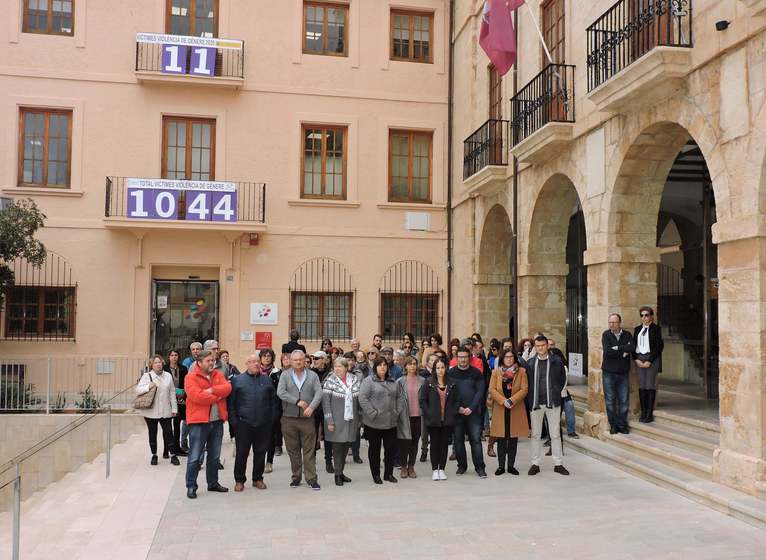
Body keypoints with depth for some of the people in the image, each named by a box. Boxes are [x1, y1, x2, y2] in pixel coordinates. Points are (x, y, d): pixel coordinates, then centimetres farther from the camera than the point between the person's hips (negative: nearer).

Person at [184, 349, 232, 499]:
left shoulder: (218, 375, 10)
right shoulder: (191, 377, -8)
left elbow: (227, 388, -6)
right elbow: (197, 396, -22)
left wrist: (211, 390, -20)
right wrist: (217, 397, -11)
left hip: (217, 421, 6)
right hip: (199, 421, -6)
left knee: (215, 456, 16)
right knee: (195, 457, -2)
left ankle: (213, 483, 28)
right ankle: (191, 486, 8)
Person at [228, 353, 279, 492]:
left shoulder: (267, 380, 9)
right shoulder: (237, 380, 2)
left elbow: (273, 401, 11)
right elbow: (231, 402, 1)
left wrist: (272, 419, 3)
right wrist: (234, 421, -6)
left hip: (263, 424, 2)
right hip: (243, 424, -2)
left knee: (261, 453, 9)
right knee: (242, 453, 3)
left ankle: (258, 479, 23)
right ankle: (239, 480, 16)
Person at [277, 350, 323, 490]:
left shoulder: (313, 375, 6)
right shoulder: (285, 375, 4)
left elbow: (318, 393, -4)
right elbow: (280, 392, -9)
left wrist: (311, 407, -19)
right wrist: (298, 402, -15)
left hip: (307, 418, 0)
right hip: (289, 418, 0)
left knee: (309, 450, 0)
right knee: (293, 450, 8)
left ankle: (311, 478, 5)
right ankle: (296, 477, 20)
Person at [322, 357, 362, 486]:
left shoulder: (355, 380, 4)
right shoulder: (330, 381, -7)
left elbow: (360, 399, 10)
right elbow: (325, 402, -9)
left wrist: (360, 418, 7)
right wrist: (329, 421, -13)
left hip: (351, 420, 4)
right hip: (337, 421, -4)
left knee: (346, 446, 9)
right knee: (337, 447, -1)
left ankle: (341, 472, 22)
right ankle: (337, 475, 10)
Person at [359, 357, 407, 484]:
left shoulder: (392, 382, 13)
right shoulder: (368, 381, -6)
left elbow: (398, 397, 15)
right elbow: (363, 399, -14)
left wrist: (397, 411, 1)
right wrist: (373, 413, -16)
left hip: (391, 422, 5)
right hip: (374, 423, -5)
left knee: (391, 448, 9)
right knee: (374, 449, 7)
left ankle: (389, 473, 23)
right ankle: (376, 475, 18)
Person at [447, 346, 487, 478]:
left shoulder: (476, 373, 3)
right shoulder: (450, 373, 3)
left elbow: (480, 392, -2)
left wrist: (471, 408, -12)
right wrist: (458, 408, -9)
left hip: (473, 412, -1)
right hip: (456, 412, 1)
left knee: (476, 439, -5)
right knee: (458, 440, 7)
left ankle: (479, 467, 2)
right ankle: (462, 466, 19)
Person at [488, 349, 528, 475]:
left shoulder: (521, 371, 3)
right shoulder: (496, 372, 5)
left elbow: (524, 389, -4)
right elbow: (492, 389, -2)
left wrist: (512, 400, -17)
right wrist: (503, 401, -16)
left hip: (516, 410, 0)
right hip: (500, 410, 0)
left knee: (513, 438, 5)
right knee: (501, 439, 2)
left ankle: (511, 465, 15)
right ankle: (501, 466, 10)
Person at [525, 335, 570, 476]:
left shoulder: (556, 361, 0)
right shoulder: (530, 363, 3)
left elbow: (562, 379, 9)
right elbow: (526, 382, 7)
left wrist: (556, 393, 3)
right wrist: (530, 400, 1)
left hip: (553, 402, -1)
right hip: (535, 403, 1)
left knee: (555, 434, 5)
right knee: (536, 435, 8)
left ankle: (558, 464, 14)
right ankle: (535, 464, 15)